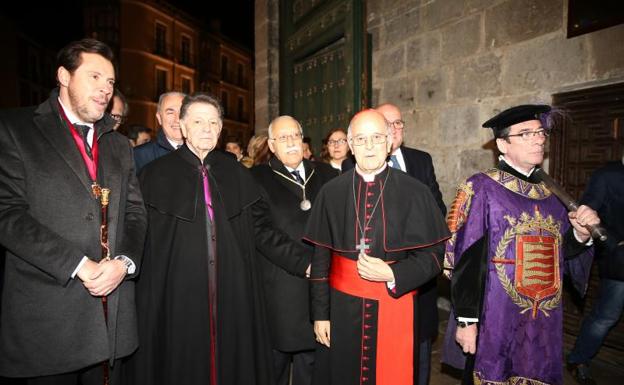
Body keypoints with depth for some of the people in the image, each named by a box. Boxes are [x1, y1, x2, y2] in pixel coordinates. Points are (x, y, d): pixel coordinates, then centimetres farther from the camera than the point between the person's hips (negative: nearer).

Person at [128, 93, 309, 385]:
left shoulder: (237, 174, 6)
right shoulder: (156, 175, 1)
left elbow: (261, 230, 6)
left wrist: (306, 262, 0)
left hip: (232, 296, 2)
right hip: (177, 296, -1)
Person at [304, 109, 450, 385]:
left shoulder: (415, 193, -5)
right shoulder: (331, 192, -1)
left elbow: (432, 255, -3)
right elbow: (320, 258, 2)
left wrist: (393, 274, -18)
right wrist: (320, 313, 2)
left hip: (395, 307, -1)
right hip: (342, 309, 1)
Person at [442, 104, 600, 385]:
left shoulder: (550, 193, 8)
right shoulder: (481, 187, -10)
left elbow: (562, 256, 13)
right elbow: (465, 259, -13)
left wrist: (580, 234, -7)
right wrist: (466, 320, -15)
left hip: (544, 325, 6)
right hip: (494, 324, -6)